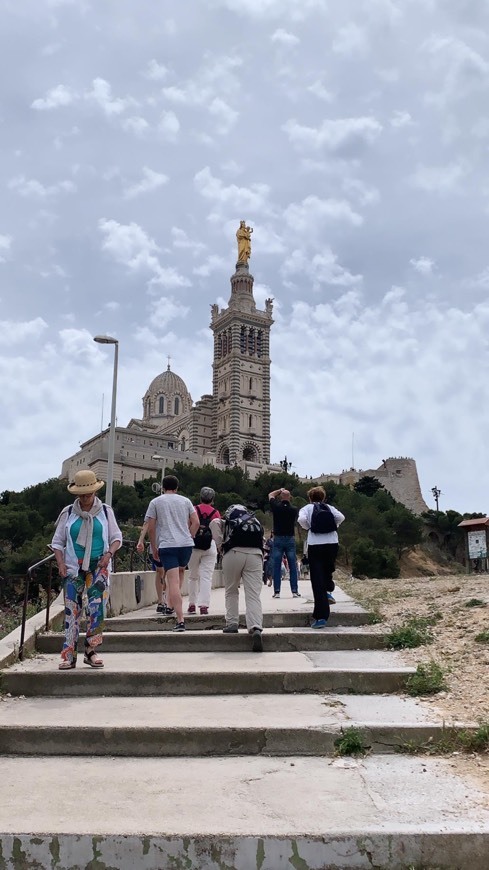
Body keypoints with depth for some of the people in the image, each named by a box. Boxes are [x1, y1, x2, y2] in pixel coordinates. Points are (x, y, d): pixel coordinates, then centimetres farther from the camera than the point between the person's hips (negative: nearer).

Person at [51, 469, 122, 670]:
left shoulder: (105, 512, 5)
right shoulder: (68, 513, 5)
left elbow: (116, 537, 9)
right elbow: (57, 541, 7)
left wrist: (109, 553, -9)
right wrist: (60, 563, -6)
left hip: (98, 567, 0)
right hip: (74, 567, 0)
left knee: (97, 607, -10)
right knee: (72, 610, -1)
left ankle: (91, 652, 2)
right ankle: (69, 656, 3)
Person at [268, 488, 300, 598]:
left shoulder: (276, 507, -5)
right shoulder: (294, 509, -2)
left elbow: (270, 495, 12)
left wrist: (280, 490, 23)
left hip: (278, 539, -1)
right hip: (290, 539, 1)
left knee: (277, 566, 2)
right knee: (293, 566, 3)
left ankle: (276, 591, 1)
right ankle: (295, 591, 3)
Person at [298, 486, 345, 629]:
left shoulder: (307, 508, 10)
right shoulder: (329, 507, 16)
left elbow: (302, 519, -10)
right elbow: (341, 517, -1)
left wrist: (308, 528, 8)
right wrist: (333, 526, 14)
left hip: (315, 544, -2)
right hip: (332, 543, 3)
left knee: (318, 581, -2)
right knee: (328, 572, 30)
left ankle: (321, 617, -8)